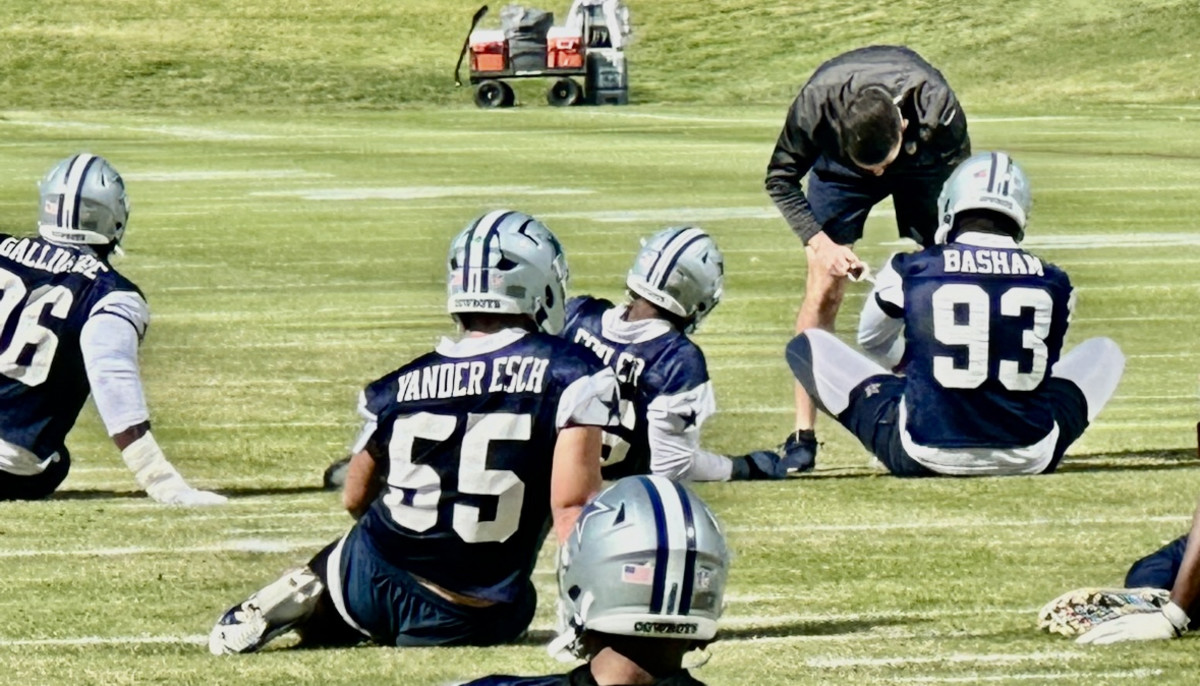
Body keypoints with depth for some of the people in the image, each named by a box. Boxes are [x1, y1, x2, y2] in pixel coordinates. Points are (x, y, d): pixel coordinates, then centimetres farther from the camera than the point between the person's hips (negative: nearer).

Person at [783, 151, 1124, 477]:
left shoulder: (910, 271, -5)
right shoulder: (1052, 283, -1)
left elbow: (873, 340, 16)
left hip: (925, 456, -3)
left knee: (807, 345, 13)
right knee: (1104, 353, 28)